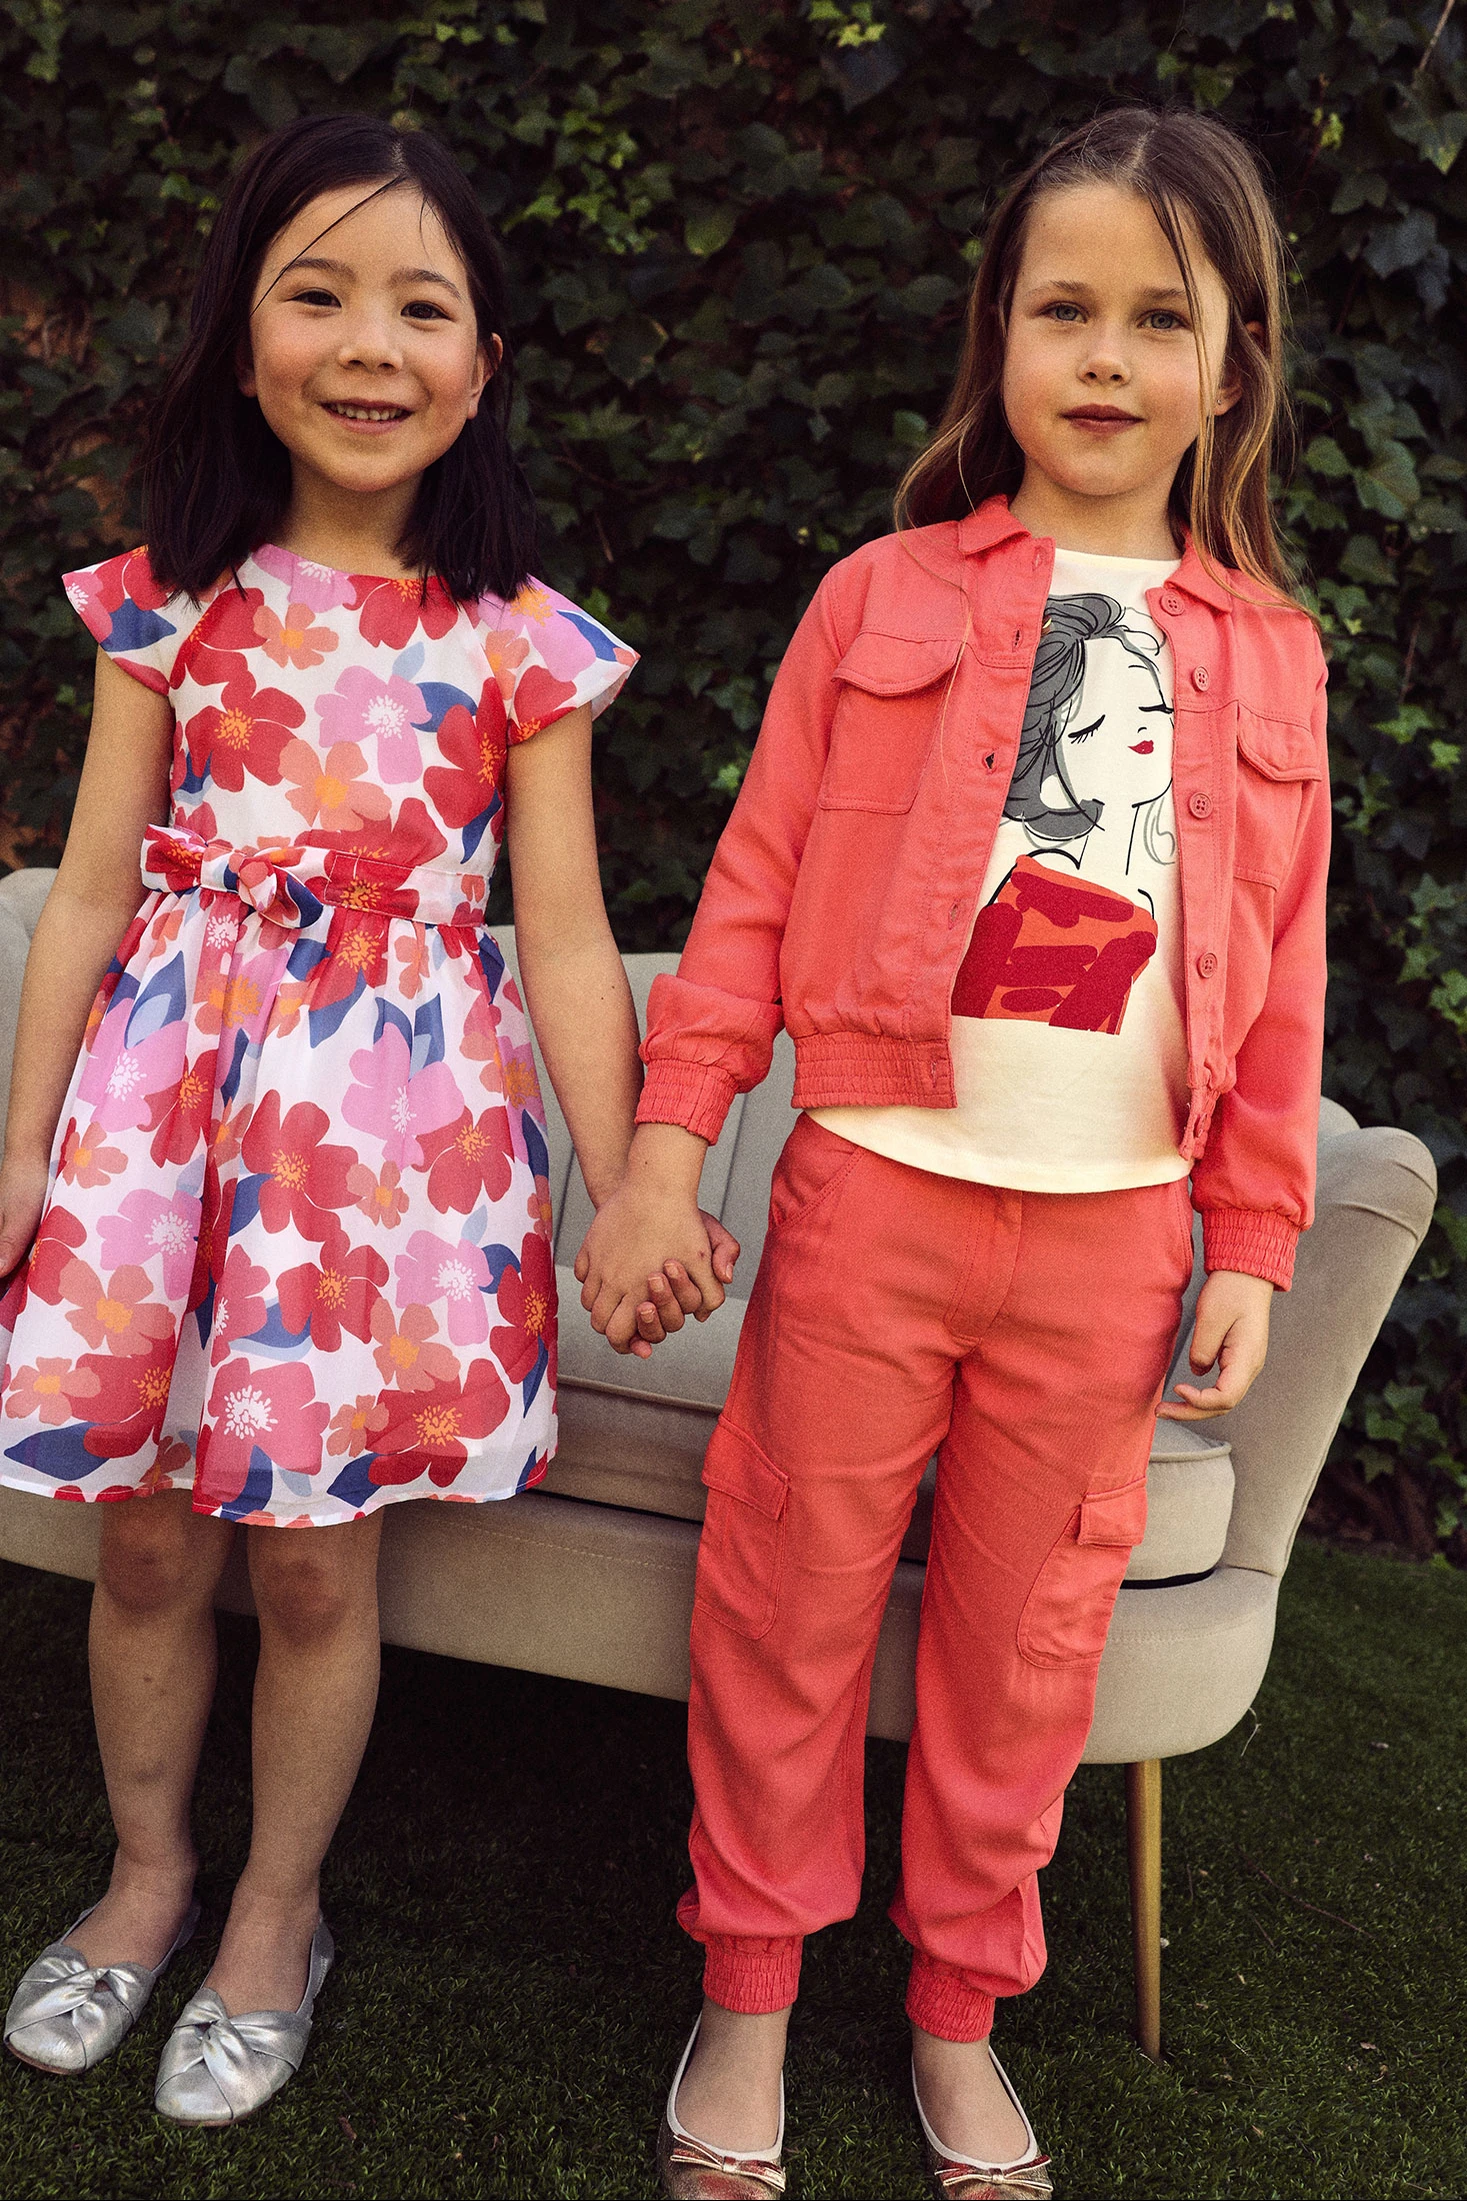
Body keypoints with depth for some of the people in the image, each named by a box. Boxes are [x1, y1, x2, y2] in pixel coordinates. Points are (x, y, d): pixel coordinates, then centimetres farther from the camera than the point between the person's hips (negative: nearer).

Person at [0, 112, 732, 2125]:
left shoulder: (519, 641, -1)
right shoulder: (173, 600, 3)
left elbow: (564, 944, 0)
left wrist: (625, 1194, -3)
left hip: (395, 1106, -1)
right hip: (170, 1081, 2)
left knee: (315, 1562, 5)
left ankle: (278, 1915, 31)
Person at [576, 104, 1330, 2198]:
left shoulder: (1265, 653, 8)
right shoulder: (886, 596, 3)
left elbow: (1281, 975, 9)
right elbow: (757, 884, 1)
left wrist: (1250, 1246, 6)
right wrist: (668, 1142, -6)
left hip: (1113, 1229, 2)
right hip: (873, 1184, -1)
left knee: (1027, 1635, 11)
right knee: (789, 1595, 7)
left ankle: (960, 2012, 32)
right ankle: (749, 1991, 28)